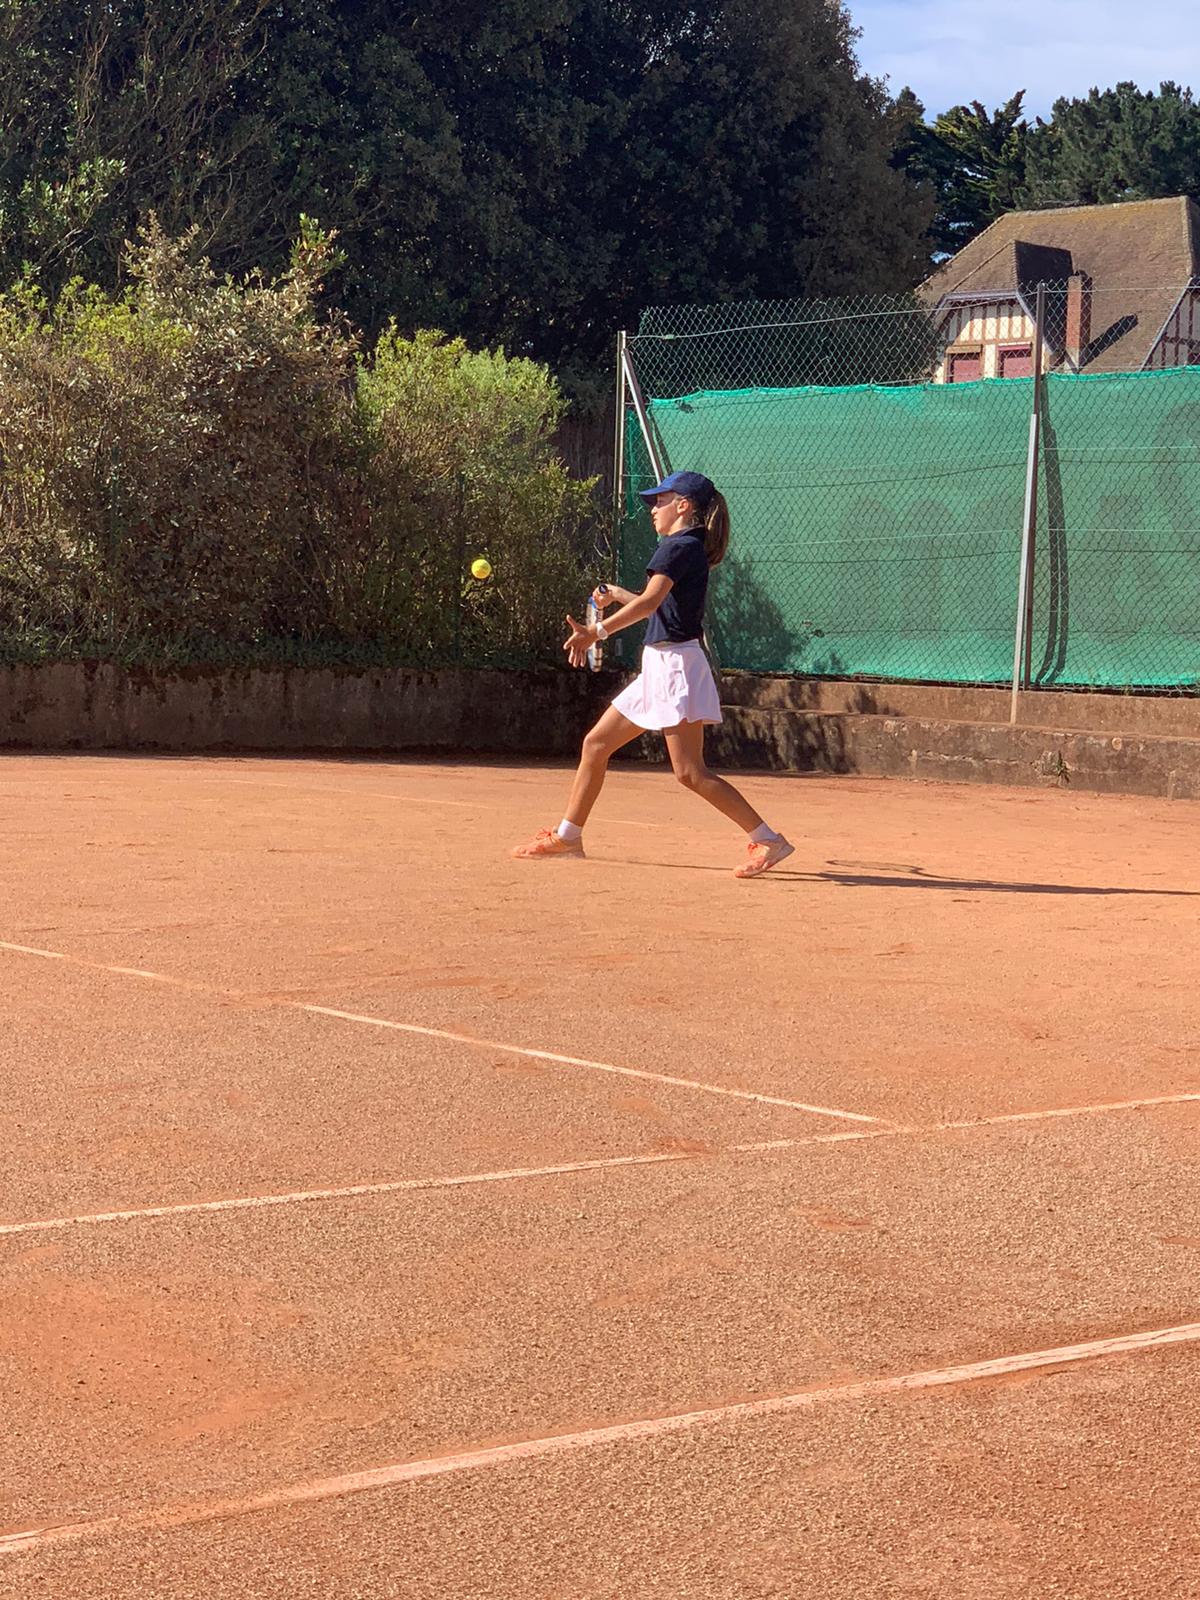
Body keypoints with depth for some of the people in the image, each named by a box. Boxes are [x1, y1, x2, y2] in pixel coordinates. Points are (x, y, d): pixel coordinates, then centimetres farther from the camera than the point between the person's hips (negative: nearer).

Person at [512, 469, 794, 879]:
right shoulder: (690, 548, 17)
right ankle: (567, 836, 21)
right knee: (595, 744, 13)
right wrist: (618, 596, 33)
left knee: (691, 773, -12)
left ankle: (767, 840, -10)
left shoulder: (679, 547, -13)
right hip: (659, 666, 10)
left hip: (676, 663, -10)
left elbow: (649, 602, -28)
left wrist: (598, 631, -37)